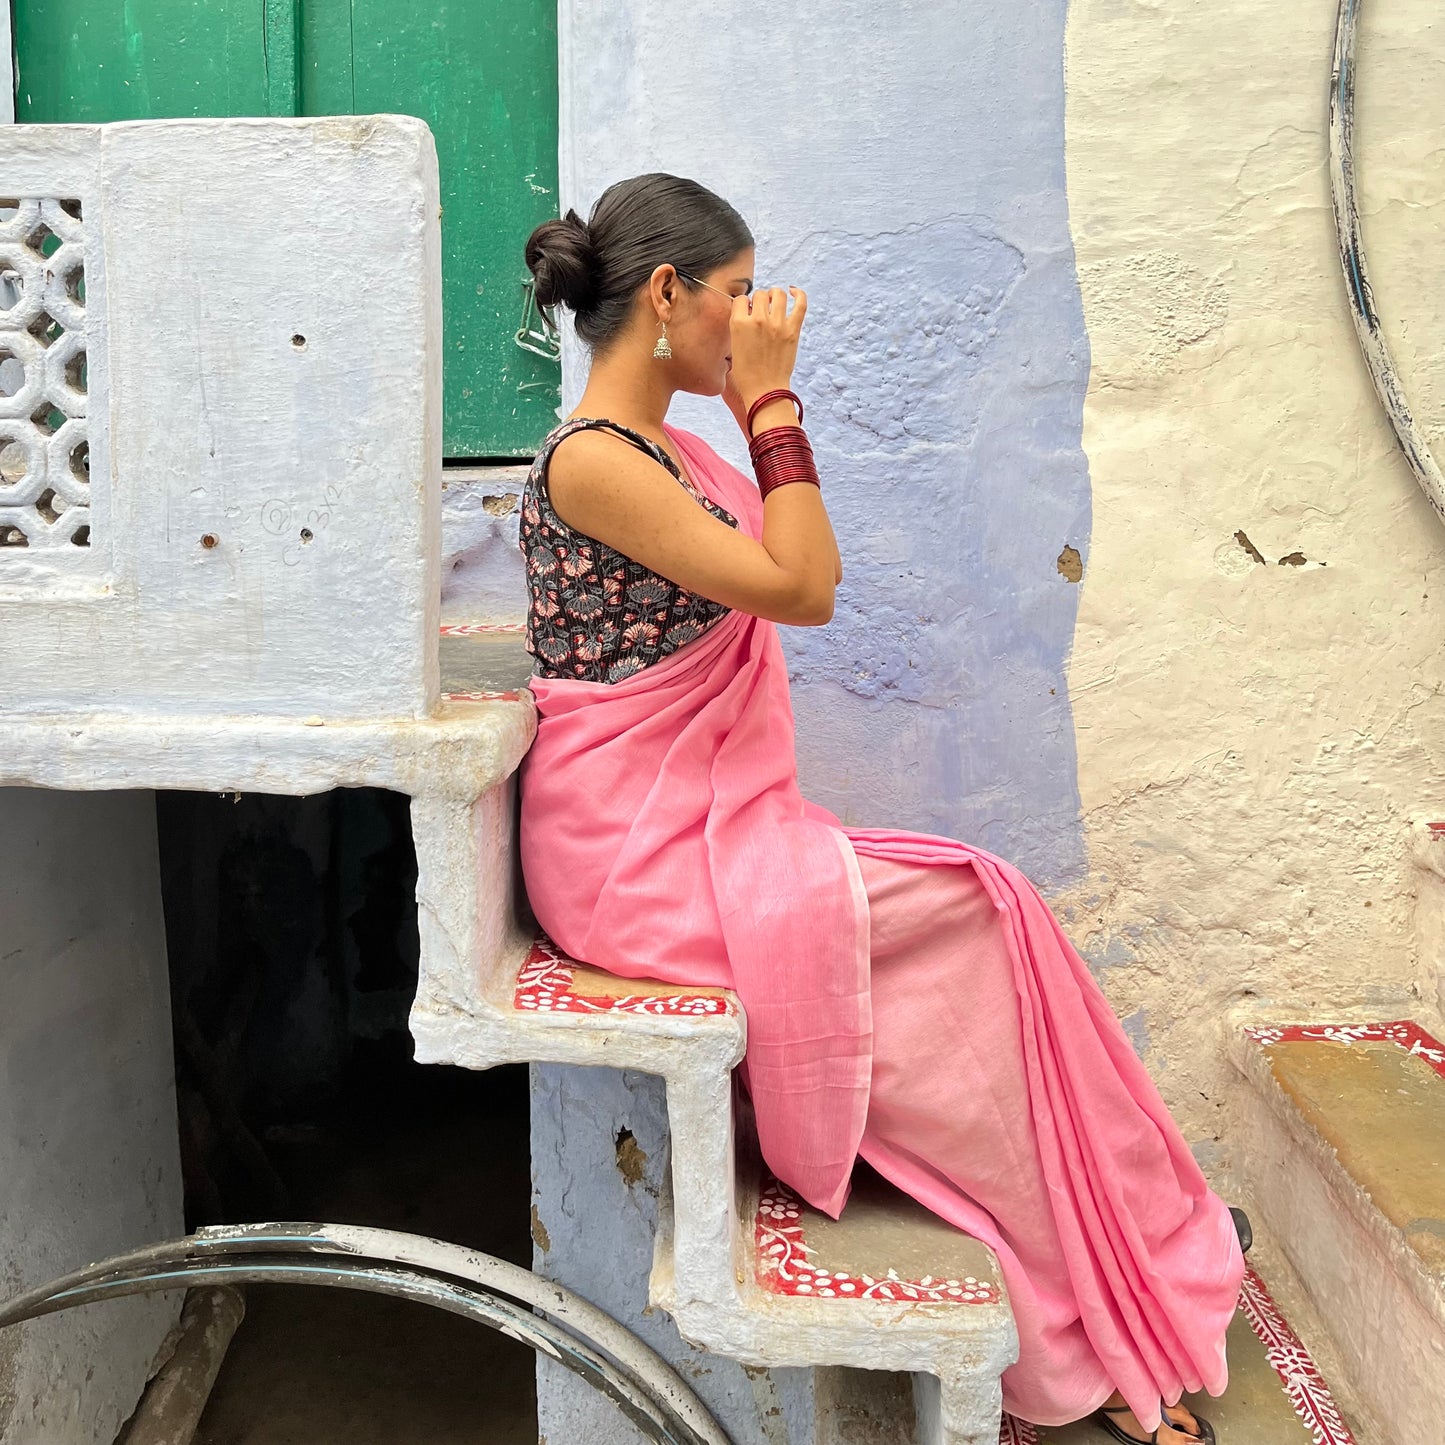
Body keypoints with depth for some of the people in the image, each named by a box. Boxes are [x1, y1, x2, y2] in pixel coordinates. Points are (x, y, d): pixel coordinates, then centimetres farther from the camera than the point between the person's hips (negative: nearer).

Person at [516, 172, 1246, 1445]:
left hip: (697, 830, 9)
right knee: (974, 912, -11)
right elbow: (799, 591, -18)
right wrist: (772, 399, -14)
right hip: (634, 860, -9)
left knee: (983, 913, -3)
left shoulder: (663, 445, 13)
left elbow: (812, 568, 17)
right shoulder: (591, 458, -17)